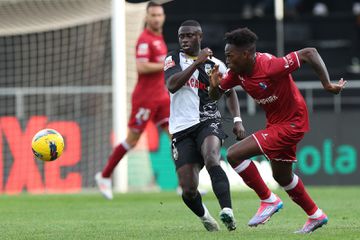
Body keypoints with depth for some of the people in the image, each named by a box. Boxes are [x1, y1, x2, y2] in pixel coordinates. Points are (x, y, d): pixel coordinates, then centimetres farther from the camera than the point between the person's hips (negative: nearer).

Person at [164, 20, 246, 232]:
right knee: (188, 189, -5)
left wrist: (237, 120, 9)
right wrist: (197, 62, -16)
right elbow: (172, 85, -12)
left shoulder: (215, 64, 9)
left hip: (208, 122, -1)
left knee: (211, 160, -34)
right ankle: (205, 217, 25)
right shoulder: (173, 60, 8)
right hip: (182, 129, 1)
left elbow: (230, 92, 22)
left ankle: (227, 212, -45)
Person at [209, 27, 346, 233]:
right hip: (275, 122, 9)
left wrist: (327, 84, -28)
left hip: (291, 123, -9)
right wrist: (215, 85, -19)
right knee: (282, 176, 24)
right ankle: (316, 215, 42)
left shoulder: (271, 66, -29)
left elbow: (309, 53, -27)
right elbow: (215, 96, 4)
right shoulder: (238, 72, -5)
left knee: (234, 154, -17)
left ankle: (269, 200, -4)